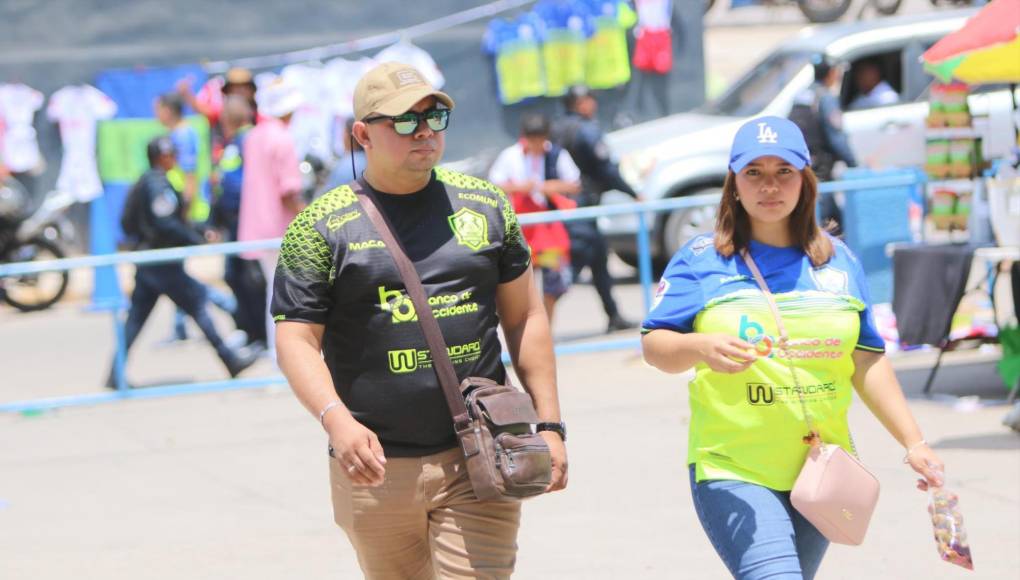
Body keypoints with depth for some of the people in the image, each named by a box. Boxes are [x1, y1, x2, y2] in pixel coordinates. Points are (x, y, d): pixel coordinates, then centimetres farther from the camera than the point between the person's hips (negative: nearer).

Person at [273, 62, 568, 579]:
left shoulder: (485, 205, 10)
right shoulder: (321, 226, 0)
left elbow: (525, 318, 13)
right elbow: (296, 341, -5)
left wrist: (549, 425, 6)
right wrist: (337, 421, -23)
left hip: (478, 462, 1)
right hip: (377, 465, -1)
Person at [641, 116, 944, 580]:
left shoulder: (838, 262, 11)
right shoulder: (702, 260, 0)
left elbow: (867, 363, 13)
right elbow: (654, 346, -5)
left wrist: (913, 443, 8)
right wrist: (701, 347, -26)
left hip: (821, 471, 5)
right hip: (732, 471, -4)